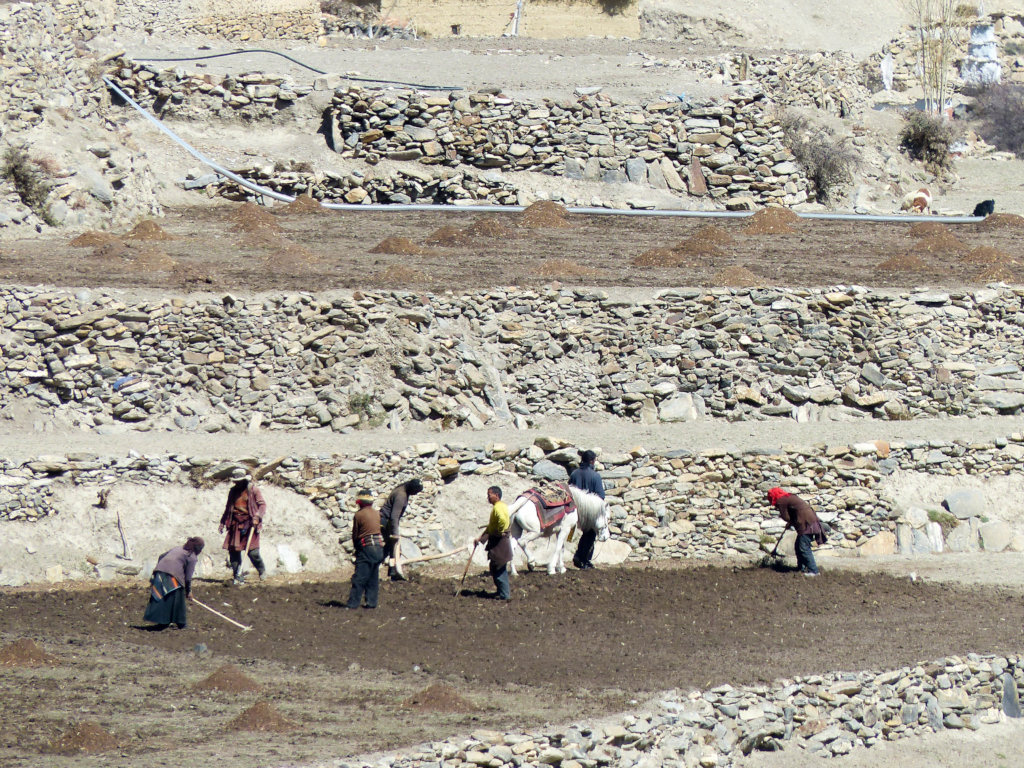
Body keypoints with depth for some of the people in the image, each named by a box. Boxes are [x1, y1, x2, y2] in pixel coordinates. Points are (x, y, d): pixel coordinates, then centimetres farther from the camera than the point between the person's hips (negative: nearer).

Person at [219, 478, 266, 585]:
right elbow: (228, 508, 23)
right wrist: (222, 523, 19)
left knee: (252, 551, -11)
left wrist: (257, 516, -17)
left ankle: (262, 571, 15)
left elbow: (262, 504, -1)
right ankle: (237, 577, 5)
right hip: (235, 523, 5)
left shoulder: (253, 489, 0)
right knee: (233, 550, -3)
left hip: (249, 523, -5)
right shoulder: (233, 491, 14)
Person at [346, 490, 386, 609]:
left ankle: (353, 603, -6)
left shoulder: (358, 515, -5)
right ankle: (371, 601, 10)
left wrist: (356, 548, 17)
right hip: (379, 548, 6)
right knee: (373, 577, 12)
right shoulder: (377, 514, 11)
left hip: (367, 548, -6)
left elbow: (355, 535, 0)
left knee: (359, 578, -5)